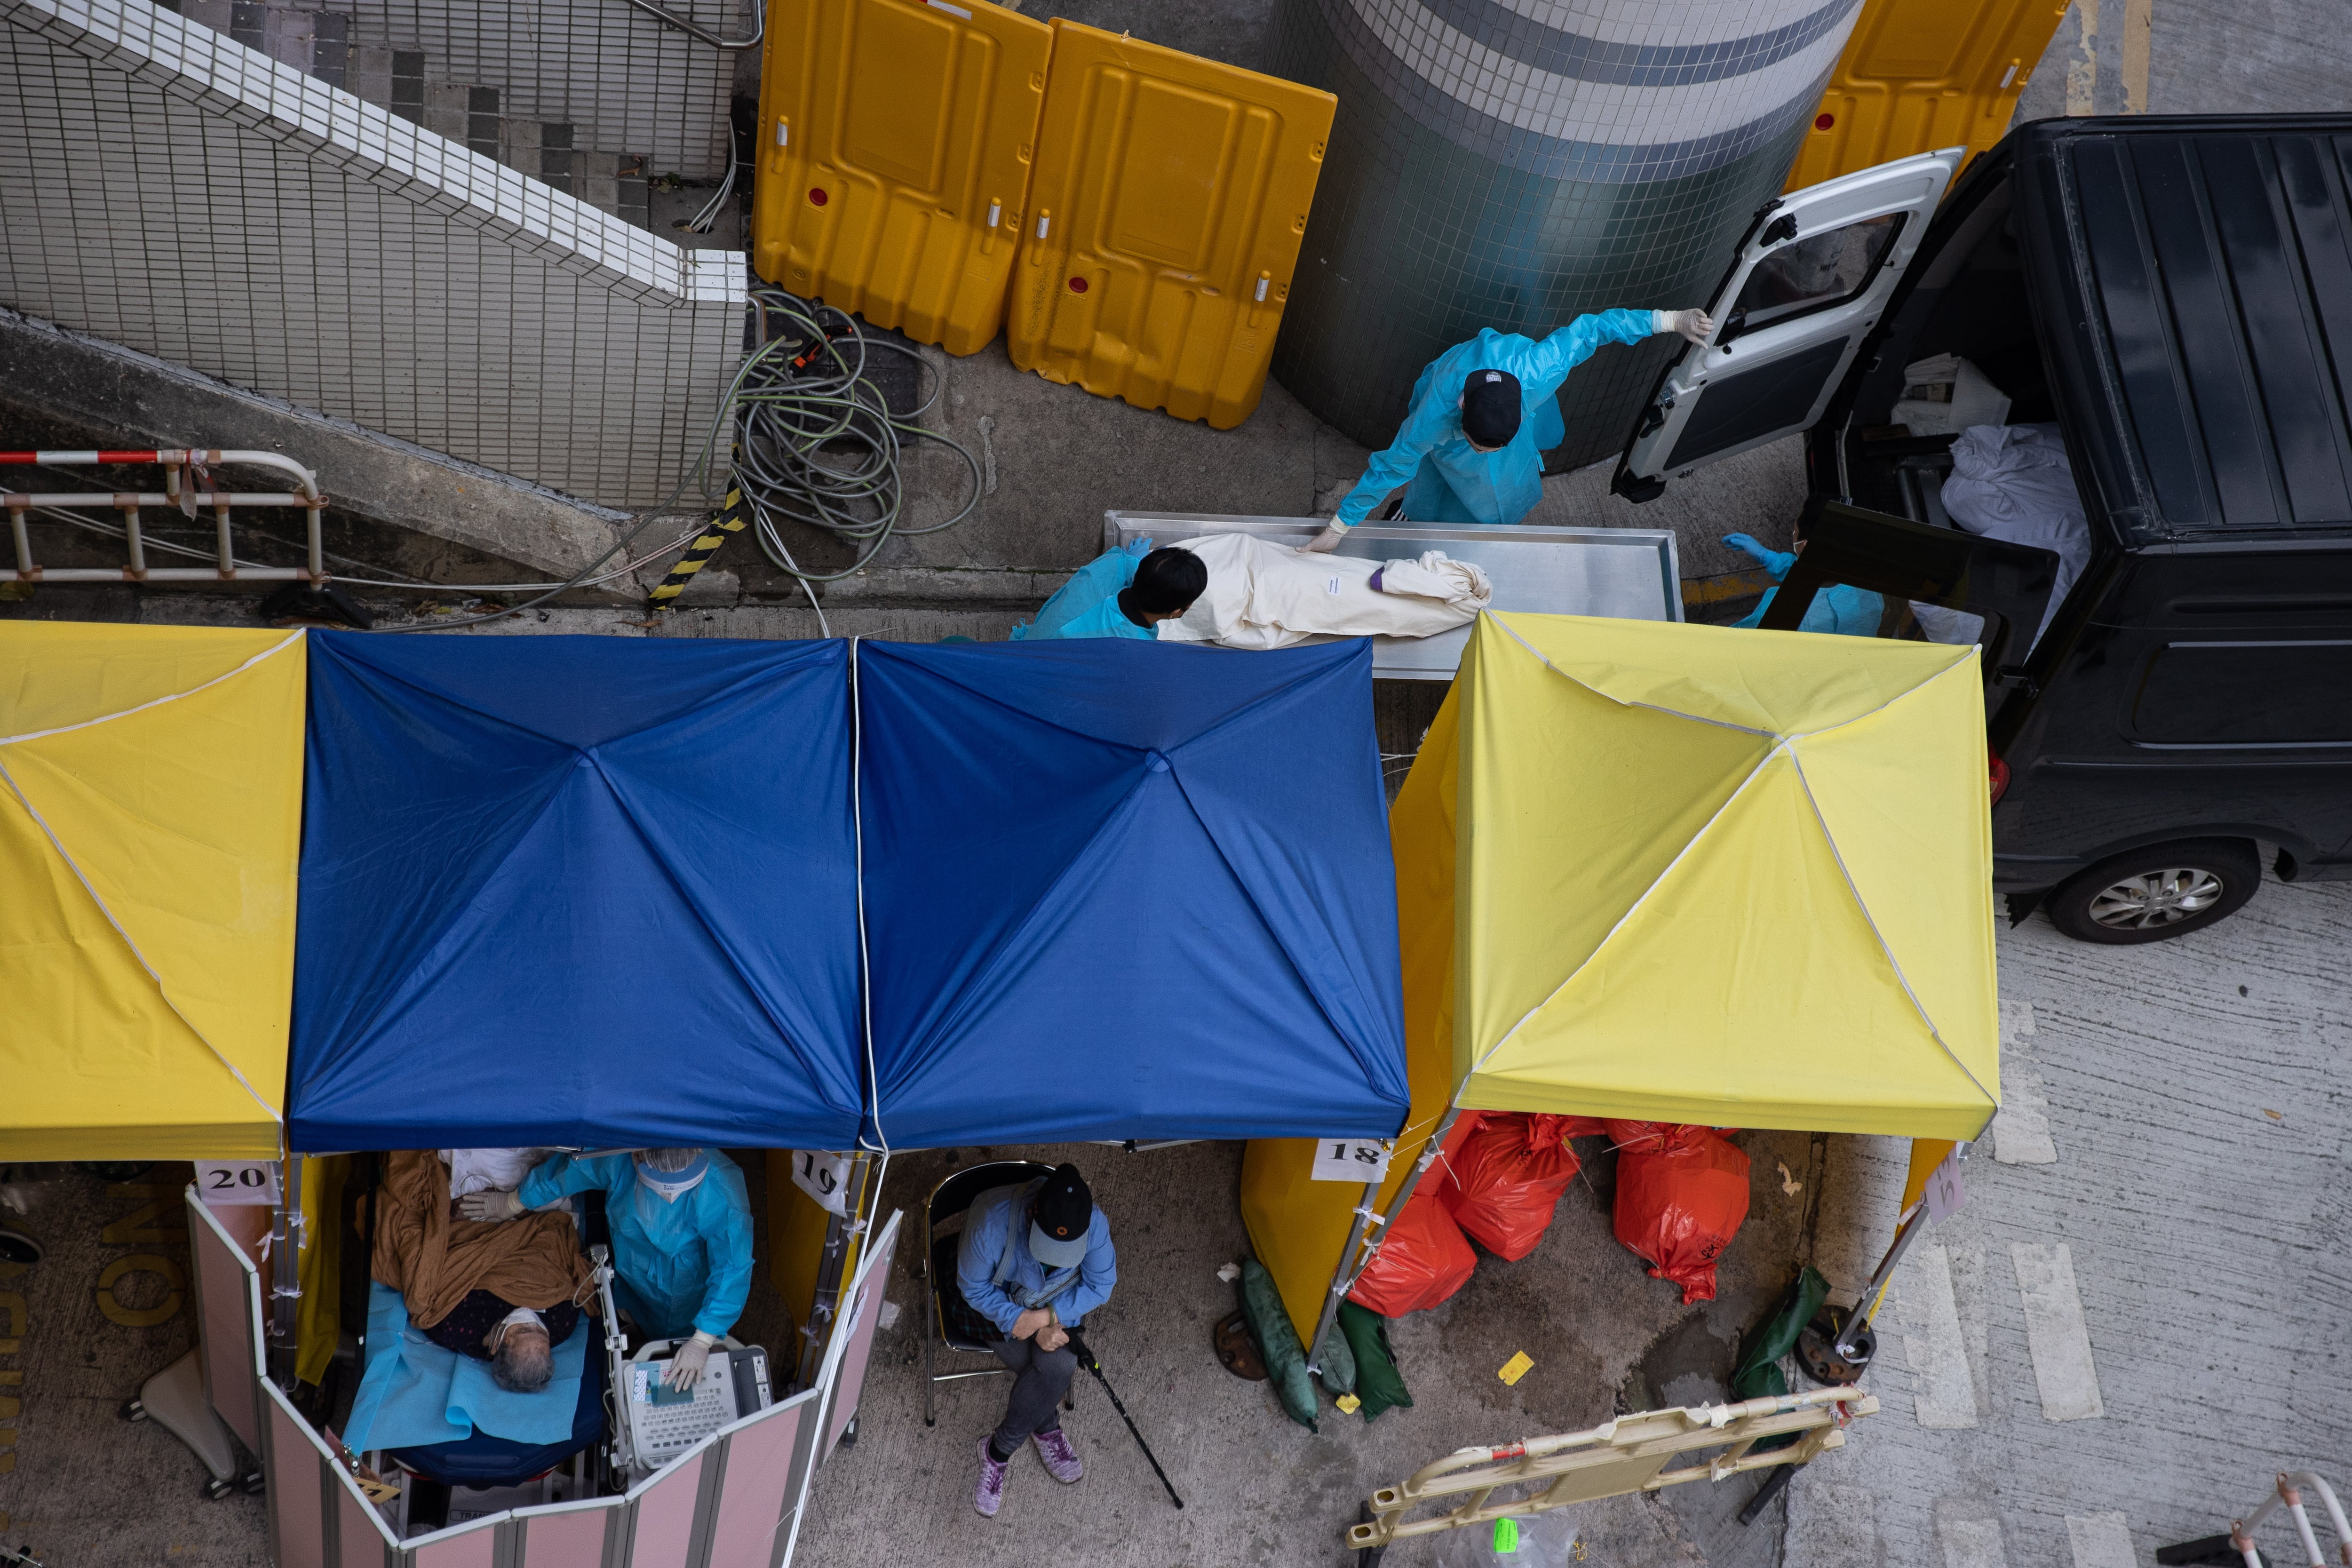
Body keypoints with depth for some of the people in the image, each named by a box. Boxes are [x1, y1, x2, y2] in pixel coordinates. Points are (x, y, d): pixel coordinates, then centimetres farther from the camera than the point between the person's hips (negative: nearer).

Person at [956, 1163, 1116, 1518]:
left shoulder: (1094, 1224, -29)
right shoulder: (993, 1223, -36)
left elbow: (1100, 1286, -13)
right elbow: (974, 1289, -20)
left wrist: (1045, 1317, -26)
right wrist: (1031, 1327, -27)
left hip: (1055, 1302, 2)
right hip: (998, 1300, -2)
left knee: (1060, 1365, -23)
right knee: (1050, 1368, -22)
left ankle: (998, 1450, -2)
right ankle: (1047, 1428, 10)